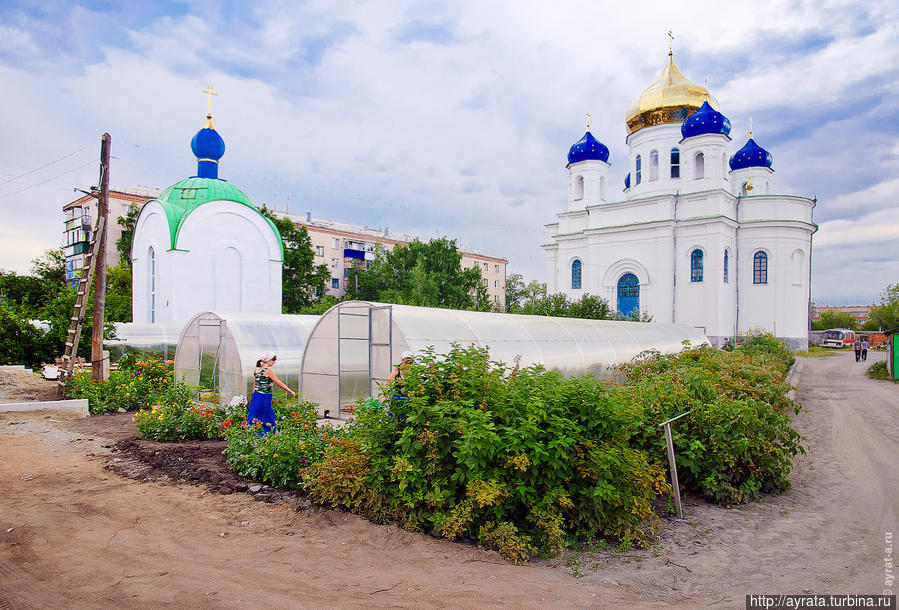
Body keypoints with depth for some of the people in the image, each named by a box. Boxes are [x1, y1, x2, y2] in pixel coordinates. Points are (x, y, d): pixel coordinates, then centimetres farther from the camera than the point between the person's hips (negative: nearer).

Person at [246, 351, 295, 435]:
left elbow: (254, 385, 13)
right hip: (264, 398, -8)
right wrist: (291, 391, 0)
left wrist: (254, 398, 20)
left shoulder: (256, 370, 7)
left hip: (256, 396, 8)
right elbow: (279, 383, -10)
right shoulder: (268, 371, -15)